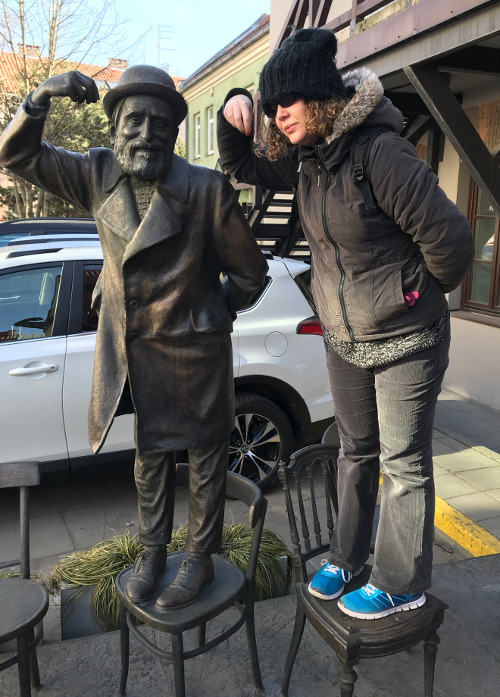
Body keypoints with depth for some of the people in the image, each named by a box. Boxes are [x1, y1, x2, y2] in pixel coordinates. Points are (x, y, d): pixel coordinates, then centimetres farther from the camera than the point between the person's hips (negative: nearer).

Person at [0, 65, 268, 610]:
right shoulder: (98, 176, -4)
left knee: (204, 456, 12)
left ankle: (200, 559, 32)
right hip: (132, 345, 4)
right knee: (150, 455, 19)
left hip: (194, 350, -4)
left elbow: (249, 270, -7)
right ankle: (152, 552, 39)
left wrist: (216, 314, 7)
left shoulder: (206, 189, -17)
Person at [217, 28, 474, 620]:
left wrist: (426, 290, -2)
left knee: (404, 464, 6)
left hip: (405, 341, -7)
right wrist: (233, 112, -5)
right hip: (343, 341, 8)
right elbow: (241, 166, 15)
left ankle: (400, 584, 23)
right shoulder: (305, 160, 1)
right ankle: (347, 556, 37)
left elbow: (448, 235, -21)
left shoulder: (381, 154, -23)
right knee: (355, 452, 20)